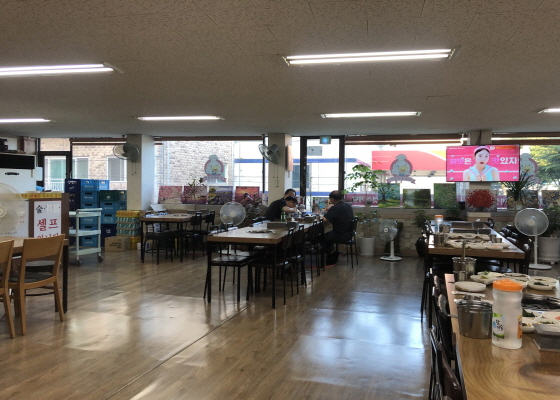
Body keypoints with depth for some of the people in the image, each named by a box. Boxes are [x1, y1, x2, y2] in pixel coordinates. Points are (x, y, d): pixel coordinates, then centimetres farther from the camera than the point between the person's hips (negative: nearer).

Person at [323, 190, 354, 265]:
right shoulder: (348, 206, 7)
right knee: (329, 234, 28)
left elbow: (325, 219, -26)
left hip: (341, 236, -9)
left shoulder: (335, 208, -20)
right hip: (349, 234, 9)